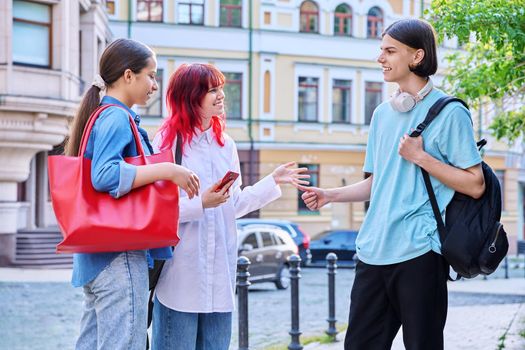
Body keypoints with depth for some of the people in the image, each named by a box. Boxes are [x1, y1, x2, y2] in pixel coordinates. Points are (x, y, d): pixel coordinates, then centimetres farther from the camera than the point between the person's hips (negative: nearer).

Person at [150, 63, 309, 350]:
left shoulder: (225, 145, 14)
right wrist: (201, 203, -21)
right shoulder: (167, 141, -6)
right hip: (181, 270, -6)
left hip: (220, 271, 6)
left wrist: (273, 182, 15)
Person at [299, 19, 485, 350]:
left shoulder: (449, 113, -4)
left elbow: (475, 185, -8)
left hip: (419, 252, -6)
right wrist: (330, 195, 7)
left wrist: (421, 157, -13)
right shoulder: (382, 114, 16)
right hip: (374, 250, 7)